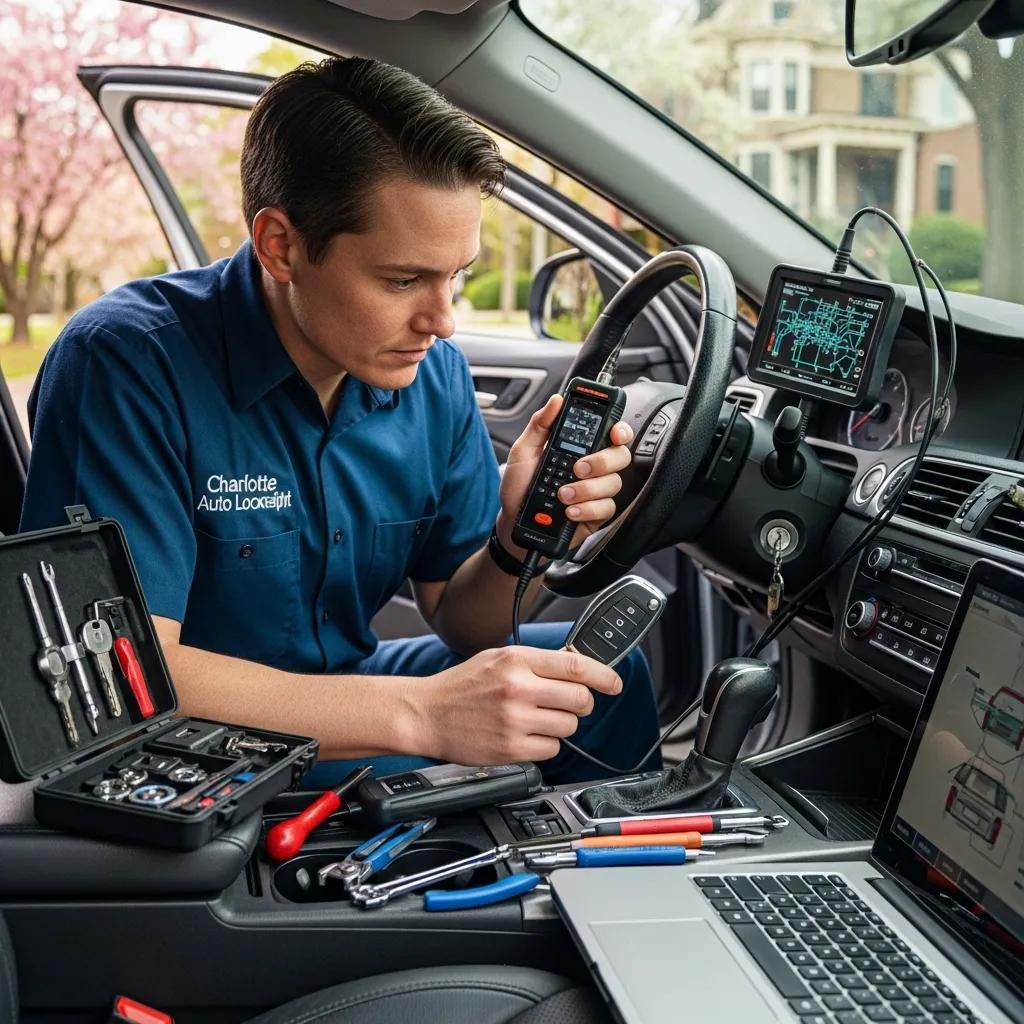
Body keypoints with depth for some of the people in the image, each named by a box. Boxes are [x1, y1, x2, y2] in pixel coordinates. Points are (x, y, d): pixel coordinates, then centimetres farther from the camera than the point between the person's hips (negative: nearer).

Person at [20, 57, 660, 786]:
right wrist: (418, 713, -34)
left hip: (342, 709, 7)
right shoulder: (127, 363, -23)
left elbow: (458, 617, 4)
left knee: (604, 676, -2)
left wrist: (520, 544, -20)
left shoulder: (435, 373, -5)